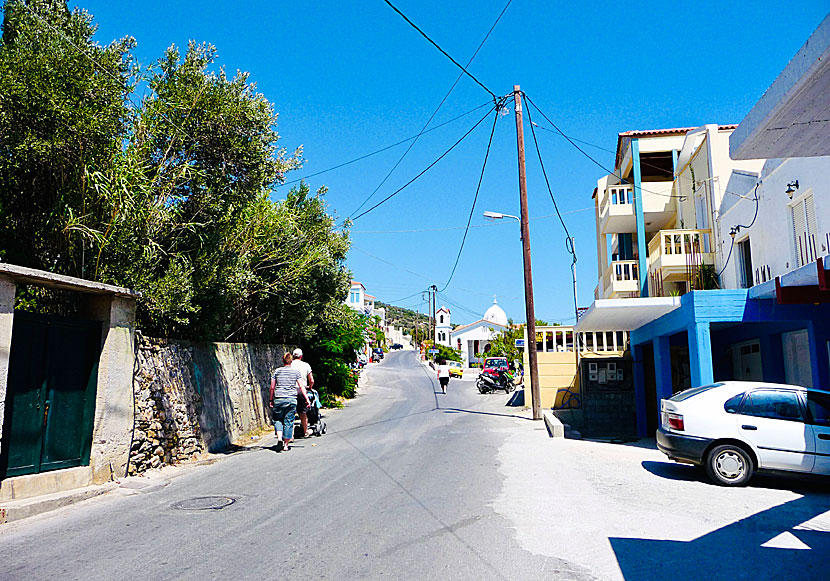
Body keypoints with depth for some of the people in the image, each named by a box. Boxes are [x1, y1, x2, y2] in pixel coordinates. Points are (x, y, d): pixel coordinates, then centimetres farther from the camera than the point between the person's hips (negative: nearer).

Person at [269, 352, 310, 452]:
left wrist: (271, 400, 15)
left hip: (278, 399, 0)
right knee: (288, 421, 5)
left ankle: (279, 438, -9)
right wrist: (307, 398, 3)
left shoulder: (277, 371, 7)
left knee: (277, 420, 13)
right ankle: (286, 444, 7)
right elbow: (301, 387, 1)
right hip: (291, 399, 0)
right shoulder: (296, 372, 5)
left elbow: (272, 387, 6)